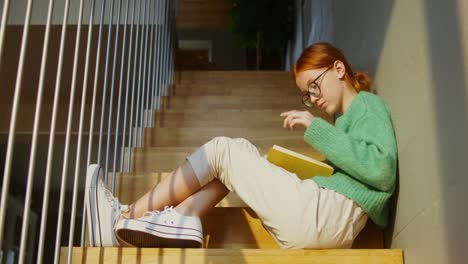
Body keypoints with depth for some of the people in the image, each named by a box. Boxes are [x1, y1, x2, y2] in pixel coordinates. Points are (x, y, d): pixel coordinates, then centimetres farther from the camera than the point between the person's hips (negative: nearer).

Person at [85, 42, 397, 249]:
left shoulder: (369, 105, 3)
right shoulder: (347, 118, 28)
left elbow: (381, 169, -16)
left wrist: (317, 128, -12)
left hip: (329, 216, -9)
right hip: (324, 222, 9)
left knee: (222, 150, -3)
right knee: (240, 151, 12)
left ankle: (126, 216, 4)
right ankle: (181, 219, -8)